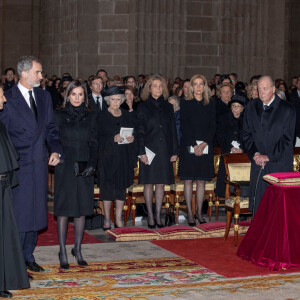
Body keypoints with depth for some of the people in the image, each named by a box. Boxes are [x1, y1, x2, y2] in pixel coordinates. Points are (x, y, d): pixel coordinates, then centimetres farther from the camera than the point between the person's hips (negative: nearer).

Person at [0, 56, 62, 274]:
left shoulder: (44, 96, 11)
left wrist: (56, 150, -1)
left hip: (40, 163, 6)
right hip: (19, 165, -6)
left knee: (36, 212, 12)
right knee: (19, 213, -3)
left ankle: (28, 256, 26)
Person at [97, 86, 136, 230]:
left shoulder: (128, 115, 10)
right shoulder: (102, 117, -1)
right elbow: (98, 138, -6)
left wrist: (132, 138, -9)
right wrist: (113, 139, -20)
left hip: (124, 157, 3)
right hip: (108, 157, -3)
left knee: (122, 187, 5)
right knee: (108, 187, -2)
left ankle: (118, 220, 11)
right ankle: (107, 220, 6)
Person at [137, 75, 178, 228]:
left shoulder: (168, 107, 11)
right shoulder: (143, 107, 2)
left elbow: (173, 130, 10)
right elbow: (140, 131, -2)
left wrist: (174, 151, 4)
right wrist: (141, 152, -10)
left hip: (164, 150, 3)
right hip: (149, 149, -3)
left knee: (161, 183, 5)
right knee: (148, 183, 1)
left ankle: (158, 215, 12)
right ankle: (150, 216, 9)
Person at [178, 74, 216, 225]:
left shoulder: (210, 105, 9)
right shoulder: (185, 104, 2)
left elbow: (212, 126, 4)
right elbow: (184, 126, -4)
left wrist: (204, 144, -10)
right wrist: (194, 145, -13)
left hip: (205, 147, 2)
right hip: (188, 147, -2)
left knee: (202, 181, 4)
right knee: (188, 181, -1)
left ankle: (199, 212, 12)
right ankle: (189, 213, 4)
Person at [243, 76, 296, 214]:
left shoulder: (287, 109, -5)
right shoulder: (251, 107, 8)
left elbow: (287, 138, -6)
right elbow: (246, 134, 11)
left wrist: (269, 156, -10)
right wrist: (254, 153, -3)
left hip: (279, 163, -3)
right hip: (258, 163, 3)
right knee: (258, 201, 2)